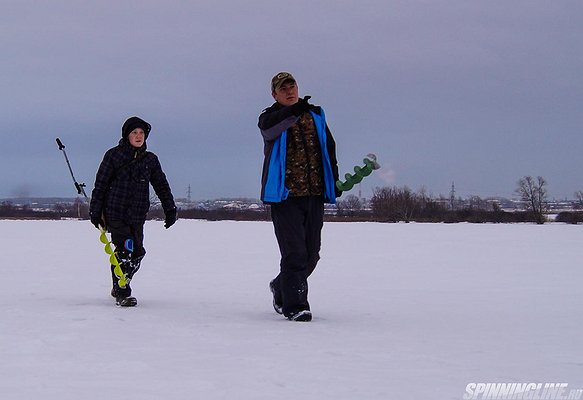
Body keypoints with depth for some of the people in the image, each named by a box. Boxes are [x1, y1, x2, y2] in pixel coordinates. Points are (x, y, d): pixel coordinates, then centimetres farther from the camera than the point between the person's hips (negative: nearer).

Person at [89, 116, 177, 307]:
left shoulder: (150, 159, 11)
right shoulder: (114, 155, 0)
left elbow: (161, 185, 16)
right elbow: (100, 184, 2)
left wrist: (170, 209, 10)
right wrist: (95, 212, 1)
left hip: (138, 216, 4)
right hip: (115, 213, -4)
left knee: (137, 253, 3)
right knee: (124, 251, -13)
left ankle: (119, 288, 24)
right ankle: (122, 294, -4)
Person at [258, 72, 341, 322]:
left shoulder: (315, 116, 15)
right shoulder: (270, 118, 2)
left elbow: (329, 148, 22)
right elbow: (270, 128, -23)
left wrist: (334, 180, 13)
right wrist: (294, 111, -40)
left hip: (314, 194, 5)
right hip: (285, 195, -5)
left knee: (311, 253, 12)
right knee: (294, 252, -12)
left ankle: (282, 288, 35)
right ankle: (294, 305, -6)